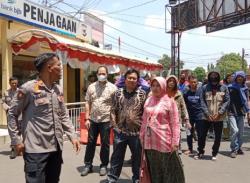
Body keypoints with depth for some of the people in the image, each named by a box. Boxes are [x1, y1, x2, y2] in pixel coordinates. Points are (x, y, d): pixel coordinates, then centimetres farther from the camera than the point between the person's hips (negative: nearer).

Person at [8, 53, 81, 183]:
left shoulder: (58, 90, 9)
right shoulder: (28, 88, -10)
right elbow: (12, 114, -4)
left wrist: (72, 136, 6)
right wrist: (16, 140, -7)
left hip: (56, 148, 7)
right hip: (35, 149, -6)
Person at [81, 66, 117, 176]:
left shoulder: (112, 88, -4)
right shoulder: (91, 87, 4)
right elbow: (88, 103, 5)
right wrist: (87, 118, -1)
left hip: (106, 120, -2)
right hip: (93, 120, 3)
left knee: (105, 144, 8)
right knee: (90, 142, 10)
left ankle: (104, 165, 23)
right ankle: (88, 165, 23)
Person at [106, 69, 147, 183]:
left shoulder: (142, 94, -1)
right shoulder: (118, 93, 4)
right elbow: (113, 110, 6)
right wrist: (115, 125, -2)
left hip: (136, 132, -1)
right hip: (120, 131, 1)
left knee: (137, 157, 14)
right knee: (117, 156, 10)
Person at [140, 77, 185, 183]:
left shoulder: (169, 101, -5)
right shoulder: (148, 101, 9)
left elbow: (175, 123, -8)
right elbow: (144, 121, 13)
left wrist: (175, 142, -13)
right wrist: (142, 137, 11)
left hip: (164, 142, -4)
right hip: (149, 142, 5)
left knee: (168, 170, 6)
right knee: (154, 170, 15)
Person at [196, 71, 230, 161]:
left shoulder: (224, 88, -2)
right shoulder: (204, 88, -4)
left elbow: (227, 101, -3)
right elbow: (202, 101, -4)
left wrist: (219, 113, -12)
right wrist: (207, 113, -12)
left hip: (219, 117, 0)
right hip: (207, 116, 0)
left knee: (218, 136, 8)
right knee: (203, 135, 6)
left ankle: (214, 153, 24)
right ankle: (200, 152, 24)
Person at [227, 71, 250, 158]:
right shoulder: (230, 88, -3)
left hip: (241, 113, 4)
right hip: (232, 113, -4)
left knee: (241, 132, 7)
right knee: (235, 130, -14)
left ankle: (238, 148, 23)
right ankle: (234, 150, -2)